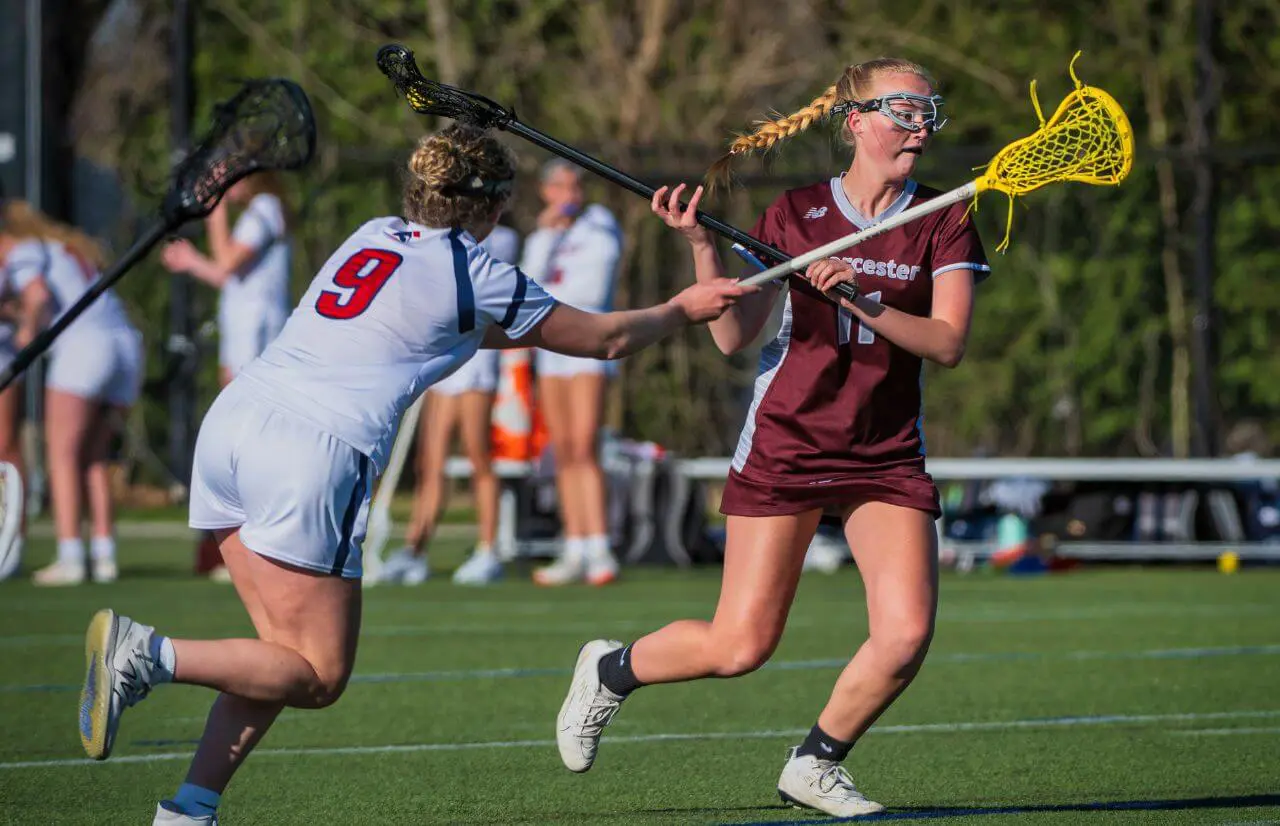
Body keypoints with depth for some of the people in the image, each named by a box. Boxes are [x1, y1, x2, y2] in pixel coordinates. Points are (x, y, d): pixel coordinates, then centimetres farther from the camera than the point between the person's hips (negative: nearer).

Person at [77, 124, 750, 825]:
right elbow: (607, 340, 17)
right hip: (314, 451, -7)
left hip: (230, 420, 8)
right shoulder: (475, 277, 3)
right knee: (317, 678, 0)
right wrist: (684, 310, 33)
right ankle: (146, 654, -18)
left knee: (286, 655, 13)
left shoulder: (375, 237, 21)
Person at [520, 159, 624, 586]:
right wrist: (546, 232, -6)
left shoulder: (599, 226, 0)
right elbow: (529, 284, 0)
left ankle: (599, 551, -18)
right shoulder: (539, 237, 17)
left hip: (587, 343, -6)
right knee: (563, 454, 3)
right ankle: (574, 553, 4)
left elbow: (595, 290, -11)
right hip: (549, 344, 6)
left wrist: (547, 294, -3)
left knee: (583, 449, -15)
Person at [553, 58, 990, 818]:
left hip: (887, 459, 2)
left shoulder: (943, 224, 2)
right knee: (739, 648, -5)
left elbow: (948, 342, -10)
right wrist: (702, 246, -13)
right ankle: (610, 671, 25)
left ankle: (817, 763, 11)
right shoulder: (796, 214, 1)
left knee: (906, 637, -15)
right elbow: (734, 335, 0)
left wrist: (863, 301, -23)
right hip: (785, 446, -2)